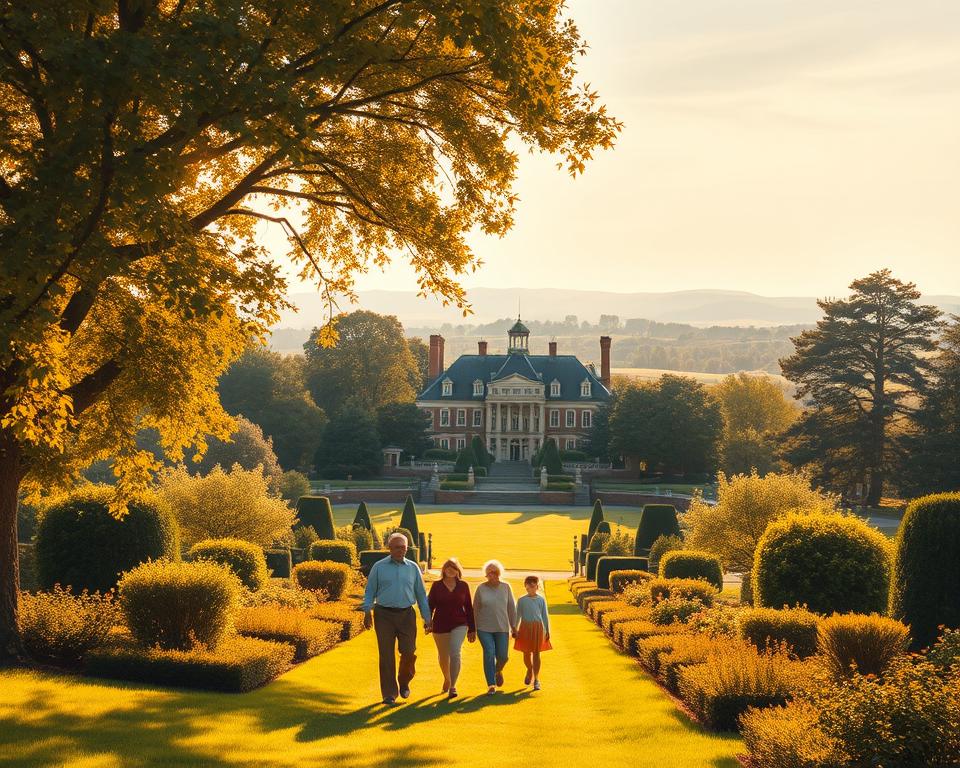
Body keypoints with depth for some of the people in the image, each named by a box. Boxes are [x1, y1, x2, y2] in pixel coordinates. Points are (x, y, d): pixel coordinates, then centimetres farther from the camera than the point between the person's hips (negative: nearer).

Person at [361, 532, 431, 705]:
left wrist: (427, 618, 11)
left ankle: (404, 682, 23)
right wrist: (367, 612, -6)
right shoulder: (379, 567, 5)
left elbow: (421, 594, 14)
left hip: (406, 615, 1)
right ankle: (389, 694, 6)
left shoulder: (413, 568, 10)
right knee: (387, 655, -2)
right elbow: (370, 591, 7)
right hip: (384, 615, -1)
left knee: (409, 652, -5)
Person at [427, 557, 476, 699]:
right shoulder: (437, 586, 1)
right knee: (443, 656, 13)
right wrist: (428, 622, -13)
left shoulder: (463, 586, 2)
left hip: (459, 625, -1)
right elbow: (430, 605, 1)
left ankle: (452, 686, -17)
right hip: (440, 626, 1)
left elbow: (469, 608, 7)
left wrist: (472, 629, 6)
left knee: (455, 653, -19)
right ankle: (447, 679, 42)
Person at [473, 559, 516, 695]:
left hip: (502, 628, 2)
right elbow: (475, 609, 5)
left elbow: (512, 608, 8)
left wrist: (513, 626, 8)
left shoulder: (505, 587, 3)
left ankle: (498, 671, 36)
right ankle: (491, 684, -3)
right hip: (485, 628, -2)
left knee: (502, 656, 0)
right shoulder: (481, 589, -1)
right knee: (489, 654, -11)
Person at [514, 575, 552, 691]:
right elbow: (517, 616, 6)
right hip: (525, 627, 0)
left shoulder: (541, 600, 3)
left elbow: (545, 616, 8)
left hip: (538, 628, 0)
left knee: (536, 653, 0)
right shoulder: (522, 600, 2)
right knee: (526, 653, 6)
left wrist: (547, 631, 7)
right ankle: (529, 670, 36)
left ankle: (536, 679, 5)